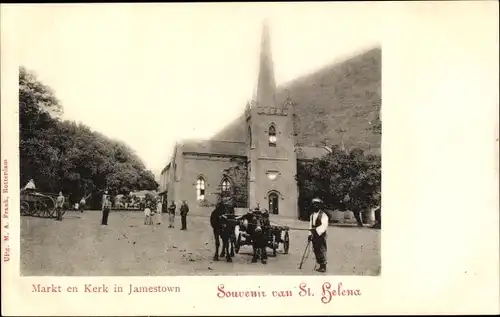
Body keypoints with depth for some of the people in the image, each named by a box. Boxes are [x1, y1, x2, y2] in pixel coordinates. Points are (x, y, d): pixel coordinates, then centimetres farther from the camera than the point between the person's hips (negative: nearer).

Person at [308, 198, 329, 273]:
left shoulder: (323, 215, -8)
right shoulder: (312, 215, 16)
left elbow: (324, 226, -20)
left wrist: (316, 230, -30)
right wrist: (310, 234, 10)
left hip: (321, 235, -7)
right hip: (314, 236, 7)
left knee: (322, 251, -7)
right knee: (316, 251, 9)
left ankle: (323, 267, -1)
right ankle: (320, 266, 19)